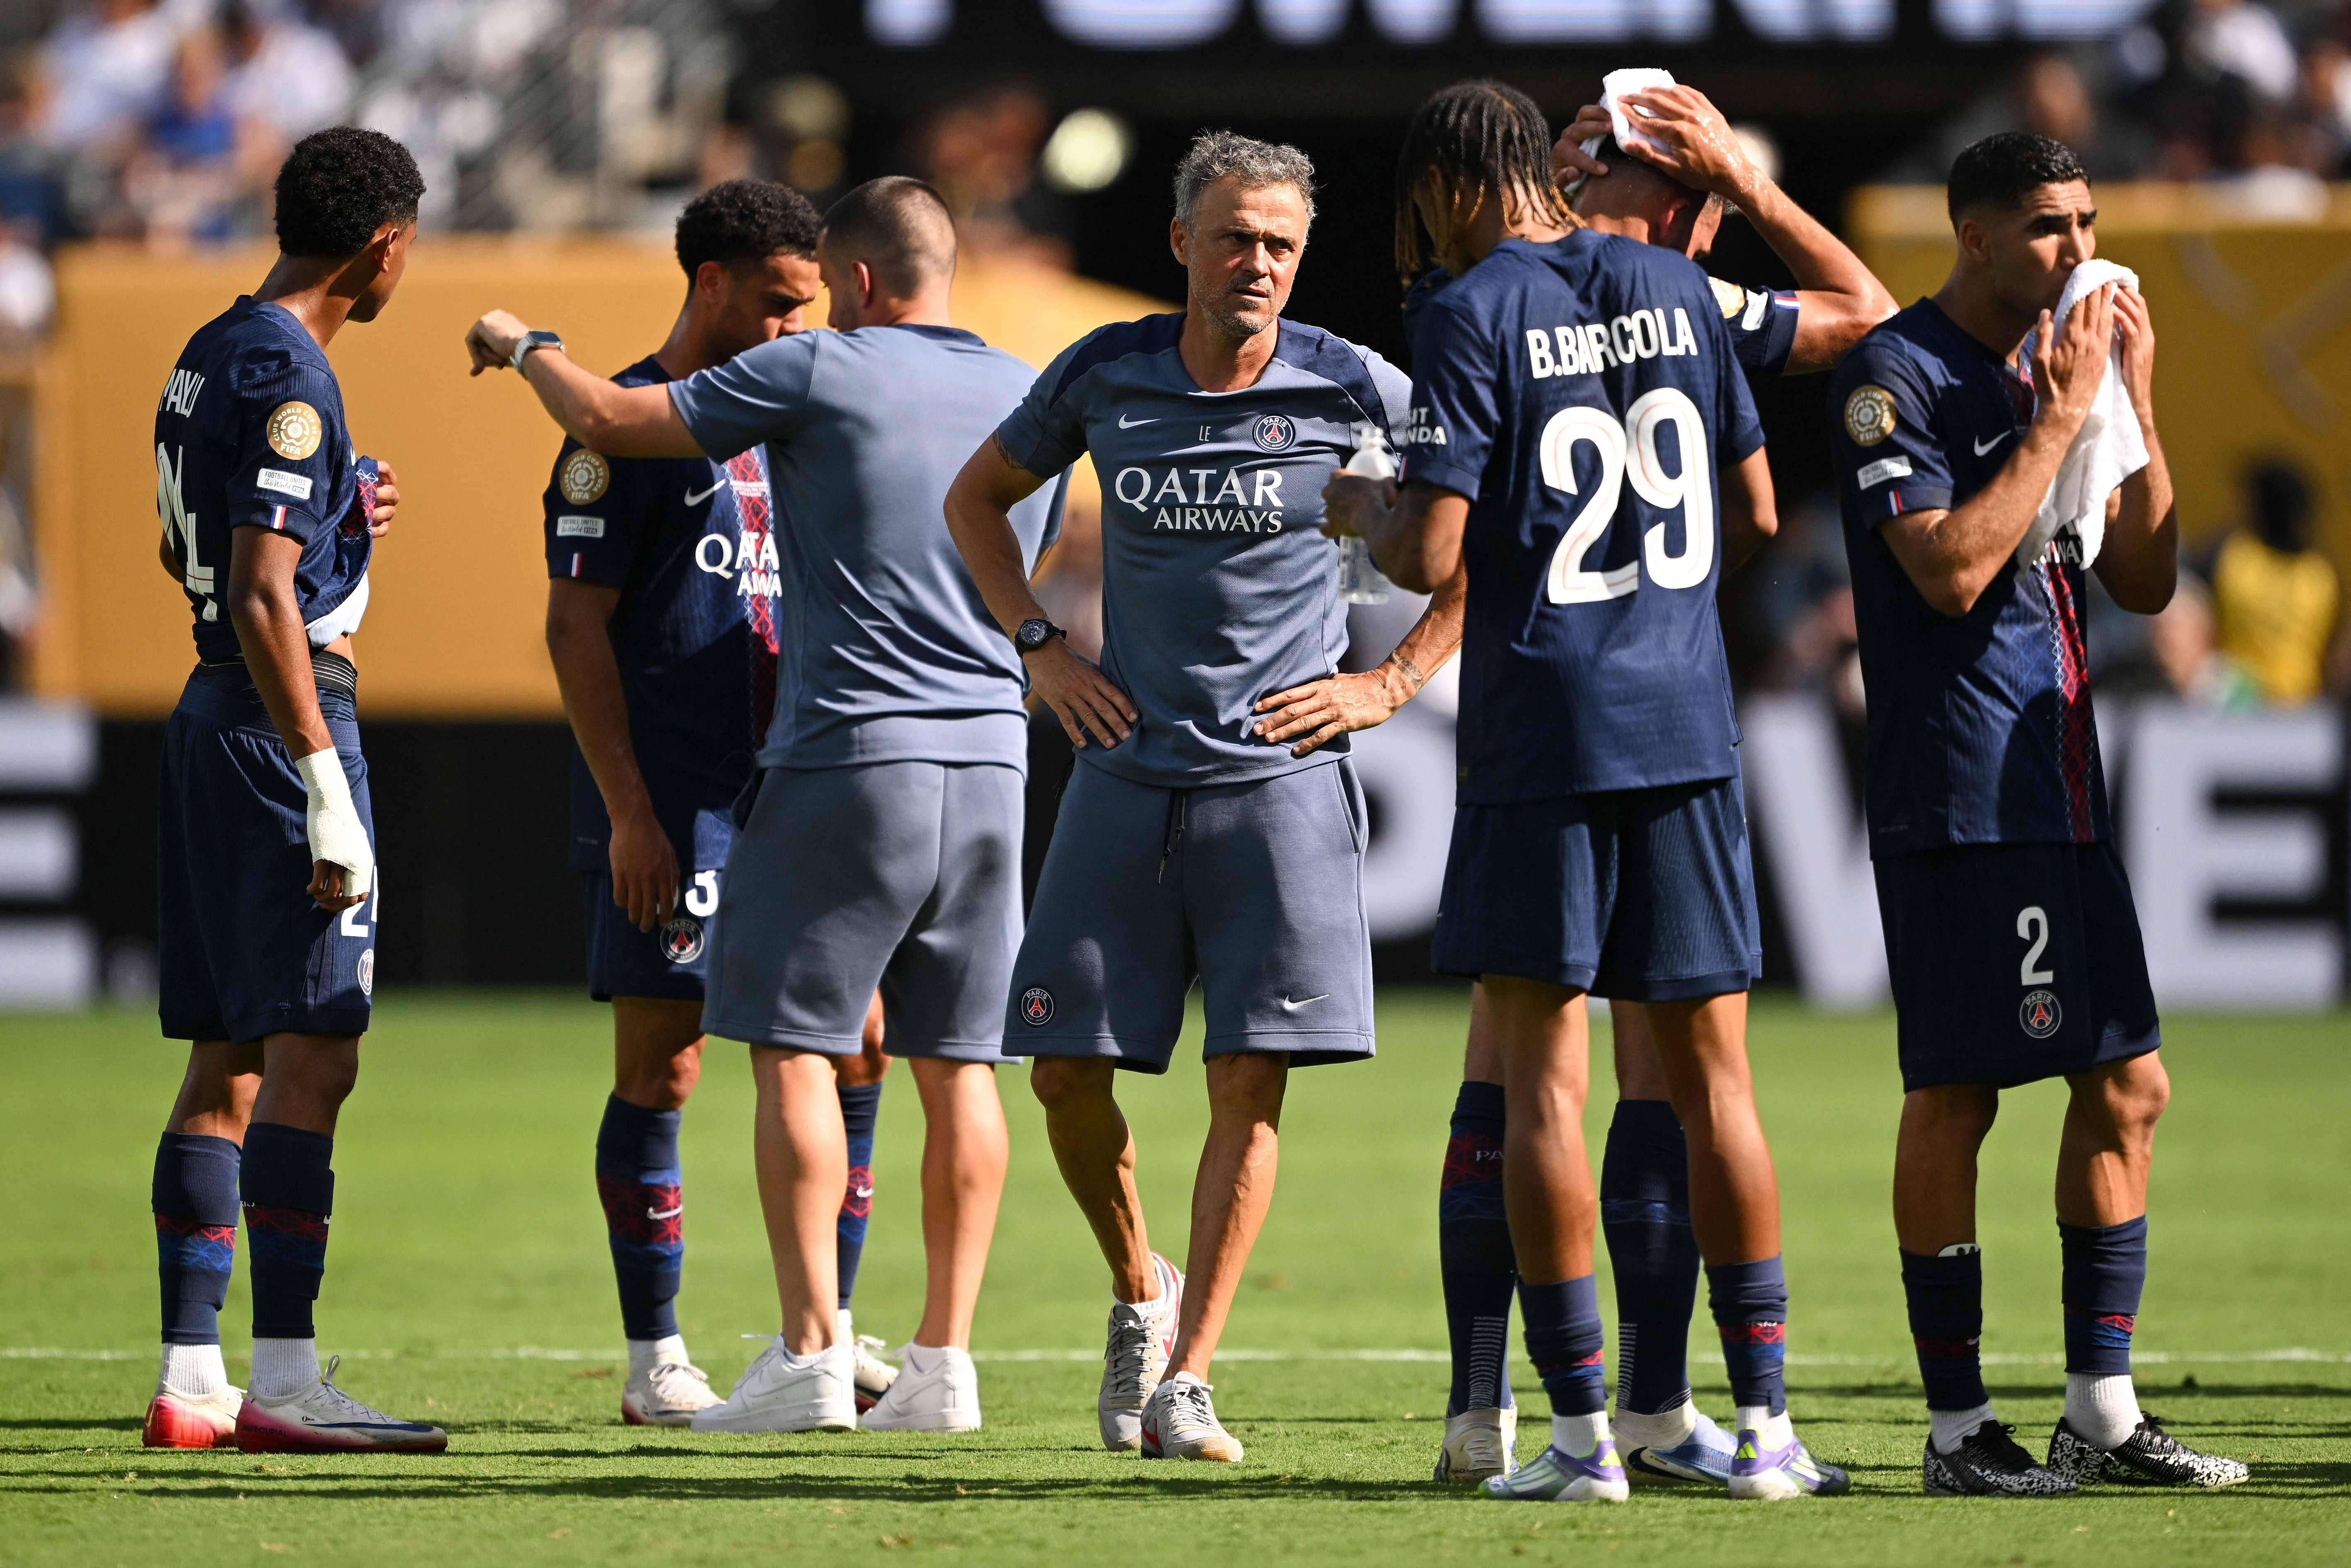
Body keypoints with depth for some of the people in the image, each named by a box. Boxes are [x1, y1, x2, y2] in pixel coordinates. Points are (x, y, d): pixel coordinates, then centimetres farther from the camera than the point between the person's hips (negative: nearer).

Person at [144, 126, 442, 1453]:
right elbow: (262, 600, -21)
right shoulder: (290, 380, -15)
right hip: (285, 720, -10)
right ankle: (285, 1380, -14)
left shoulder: (212, 356, 15)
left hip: (212, 719, 10)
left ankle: (190, 1378, 10)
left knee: (227, 1065, 10)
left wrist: (341, 513, 24)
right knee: (312, 1056, -10)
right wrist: (328, 792, -22)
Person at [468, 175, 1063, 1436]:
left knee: (795, 1050, 1)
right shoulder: (1030, 399, 11)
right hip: (989, 763, 5)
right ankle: (944, 1359, 5)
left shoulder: (819, 372, -6)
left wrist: (523, 346, 17)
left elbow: (607, 421, -2)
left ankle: (809, 1355, -5)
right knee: (957, 1067, 7)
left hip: (847, 756, -5)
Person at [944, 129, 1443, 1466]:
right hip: (1131, 776, 3)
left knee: (1251, 1079, -7)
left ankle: (1189, 1378, -3)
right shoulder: (1103, 378, 3)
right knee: (1068, 1068, 0)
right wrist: (1039, 645, 9)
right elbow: (980, 495, 20)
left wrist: (1395, 680, 0)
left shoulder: (1354, 391, -4)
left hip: (1283, 771, -2)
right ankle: (1141, 1292, 26)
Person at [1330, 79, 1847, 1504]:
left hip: (1541, 739, -4)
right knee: (1712, 1068, 7)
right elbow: (1756, 515, 12)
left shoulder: (1473, 315, -8)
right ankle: (1767, 1424, 5)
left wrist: (1363, 513, 7)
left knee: (1543, 1075, 1)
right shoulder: (1674, 288, 8)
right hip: (1688, 729, 4)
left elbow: (1434, 557, -14)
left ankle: (1582, 1429, -1)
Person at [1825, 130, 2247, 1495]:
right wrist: (2058, 420, -15)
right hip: (1956, 802, -8)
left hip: (2065, 791, 8)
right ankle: (1958, 1424, 0)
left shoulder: (2054, 367, 16)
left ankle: (2103, 1413, 12)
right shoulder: (1900, 375, -8)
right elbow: (1951, 569, -20)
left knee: (2128, 1085, 7)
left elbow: (2148, 582, 14)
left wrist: (2136, 406, 4)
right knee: (1955, 1096, -5)